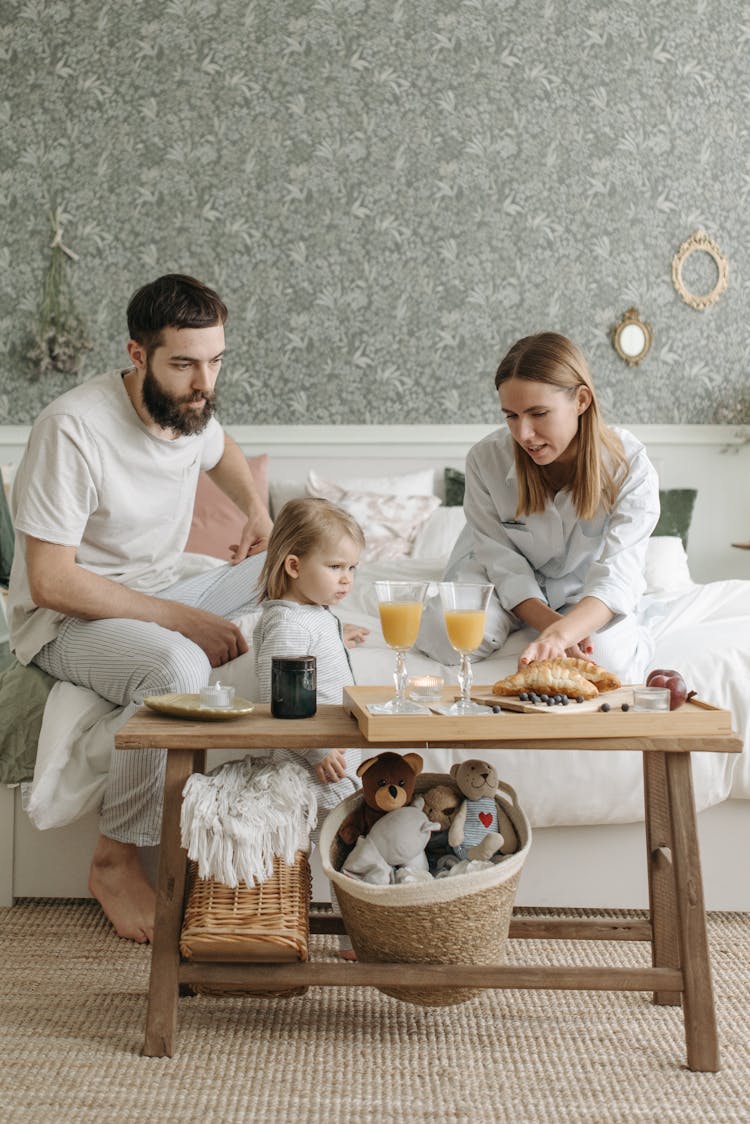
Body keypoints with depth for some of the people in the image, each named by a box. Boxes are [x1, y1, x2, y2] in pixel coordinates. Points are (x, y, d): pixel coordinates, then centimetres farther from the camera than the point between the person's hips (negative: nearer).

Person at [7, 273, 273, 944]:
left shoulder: (190, 408, -2)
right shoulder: (73, 429, -25)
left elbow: (222, 451, 25)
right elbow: (51, 582, -27)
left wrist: (257, 509, 5)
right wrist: (182, 619, -28)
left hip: (164, 598, 7)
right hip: (70, 619, -7)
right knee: (178, 667, -37)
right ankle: (115, 860, -22)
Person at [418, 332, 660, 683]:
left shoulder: (630, 468, -25)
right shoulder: (486, 459, -22)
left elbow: (616, 577, -35)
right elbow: (503, 561, -16)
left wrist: (558, 634, -55)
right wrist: (548, 622, -33)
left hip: (583, 595, -2)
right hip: (510, 585, 2)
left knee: (611, 657, -33)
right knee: (448, 635, -27)